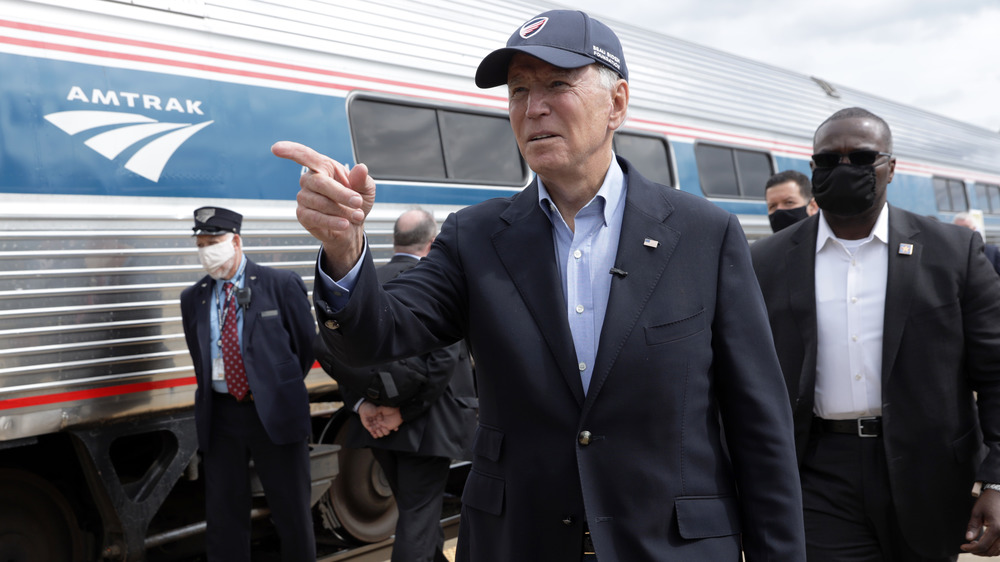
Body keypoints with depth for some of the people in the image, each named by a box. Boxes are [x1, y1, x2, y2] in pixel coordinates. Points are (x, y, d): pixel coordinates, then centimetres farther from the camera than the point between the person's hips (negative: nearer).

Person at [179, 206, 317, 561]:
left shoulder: (282, 285, -4)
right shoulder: (193, 299, 7)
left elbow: (307, 345, 2)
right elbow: (199, 358, 16)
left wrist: (281, 391, 7)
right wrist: (212, 394, 8)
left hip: (275, 414, -3)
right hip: (220, 417, 3)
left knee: (292, 514, 7)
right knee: (223, 517, 10)